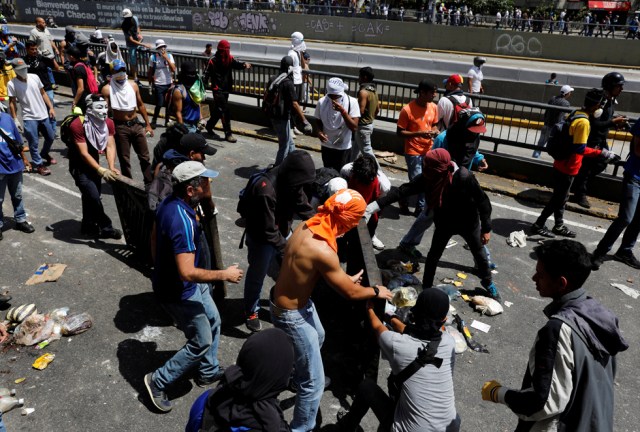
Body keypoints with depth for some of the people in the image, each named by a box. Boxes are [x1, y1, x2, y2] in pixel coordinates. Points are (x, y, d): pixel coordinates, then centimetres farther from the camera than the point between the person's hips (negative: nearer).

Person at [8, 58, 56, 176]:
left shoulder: (34, 77, 0)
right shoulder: (12, 84, -9)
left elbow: (43, 93, 9)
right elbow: (12, 103, -6)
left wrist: (51, 107, 2)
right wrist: (15, 119, -9)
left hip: (44, 115, 4)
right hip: (29, 118, -4)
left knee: (51, 137, 17)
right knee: (33, 143, -1)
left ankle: (44, 154, 43)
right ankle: (38, 165, 13)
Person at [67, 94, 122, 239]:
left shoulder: (108, 123, -11)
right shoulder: (78, 125, -28)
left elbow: (110, 146, -18)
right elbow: (84, 153, -31)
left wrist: (111, 167, -34)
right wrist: (101, 170, -41)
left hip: (93, 163, 6)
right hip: (79, 166, -6)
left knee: (92, 196, 15)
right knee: (94, 196, -13)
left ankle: (88, 226, 33)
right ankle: (105, 227, 2)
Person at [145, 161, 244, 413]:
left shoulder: (169, 202, -6)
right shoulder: (183, 222, -35)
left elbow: (154, 237, 9)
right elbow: (188, 273, -36)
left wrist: (161, 267, 22)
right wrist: (225, 275, -24)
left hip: (179, 282, 9)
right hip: (179, 292, -9)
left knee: (213, 322, 23)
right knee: (202, 342, 8)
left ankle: (208, 371, 43)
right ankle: (158, 381, 23)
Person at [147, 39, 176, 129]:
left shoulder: (169, 55, 1)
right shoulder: (153, 57, -2)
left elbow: (174, 69, -9)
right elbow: (150, 72, 5)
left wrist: (167, 58, -14)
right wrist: (150, 84, 6)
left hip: (169, 84, 2)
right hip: (158, 85, -2)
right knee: (159, 104, -4)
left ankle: (167, 121, 24)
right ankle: (153, 121, 14)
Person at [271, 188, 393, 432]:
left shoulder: (306, 226, -8)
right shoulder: (323, 251, -34)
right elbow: (351, 293, -20)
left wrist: (346, 279, 15)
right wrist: (377, 291, -2)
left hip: (284, 299, 10)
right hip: (292, 315, -10)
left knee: (318, 337, 38)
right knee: (314, 383, 4)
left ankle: (299, 378, 65)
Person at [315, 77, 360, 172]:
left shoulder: (352, 102, -18)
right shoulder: (322, 102, -10)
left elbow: (354, 127, -21)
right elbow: (319, 121, 5)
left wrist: (342, 111, -32)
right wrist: (319, 132, -17)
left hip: (343, 147, -3)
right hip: (326, 146, 3)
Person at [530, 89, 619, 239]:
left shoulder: (575, 114, 5)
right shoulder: (583, 122, -23)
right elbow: (579, 149, -26)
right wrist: (601, 153, -22)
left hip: (561, 164, 9)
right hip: (567, 168, -9)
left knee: (560, 197, 18)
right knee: (558, 198, 2)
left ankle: (559, 226, 31)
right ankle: (538, 226, 10)